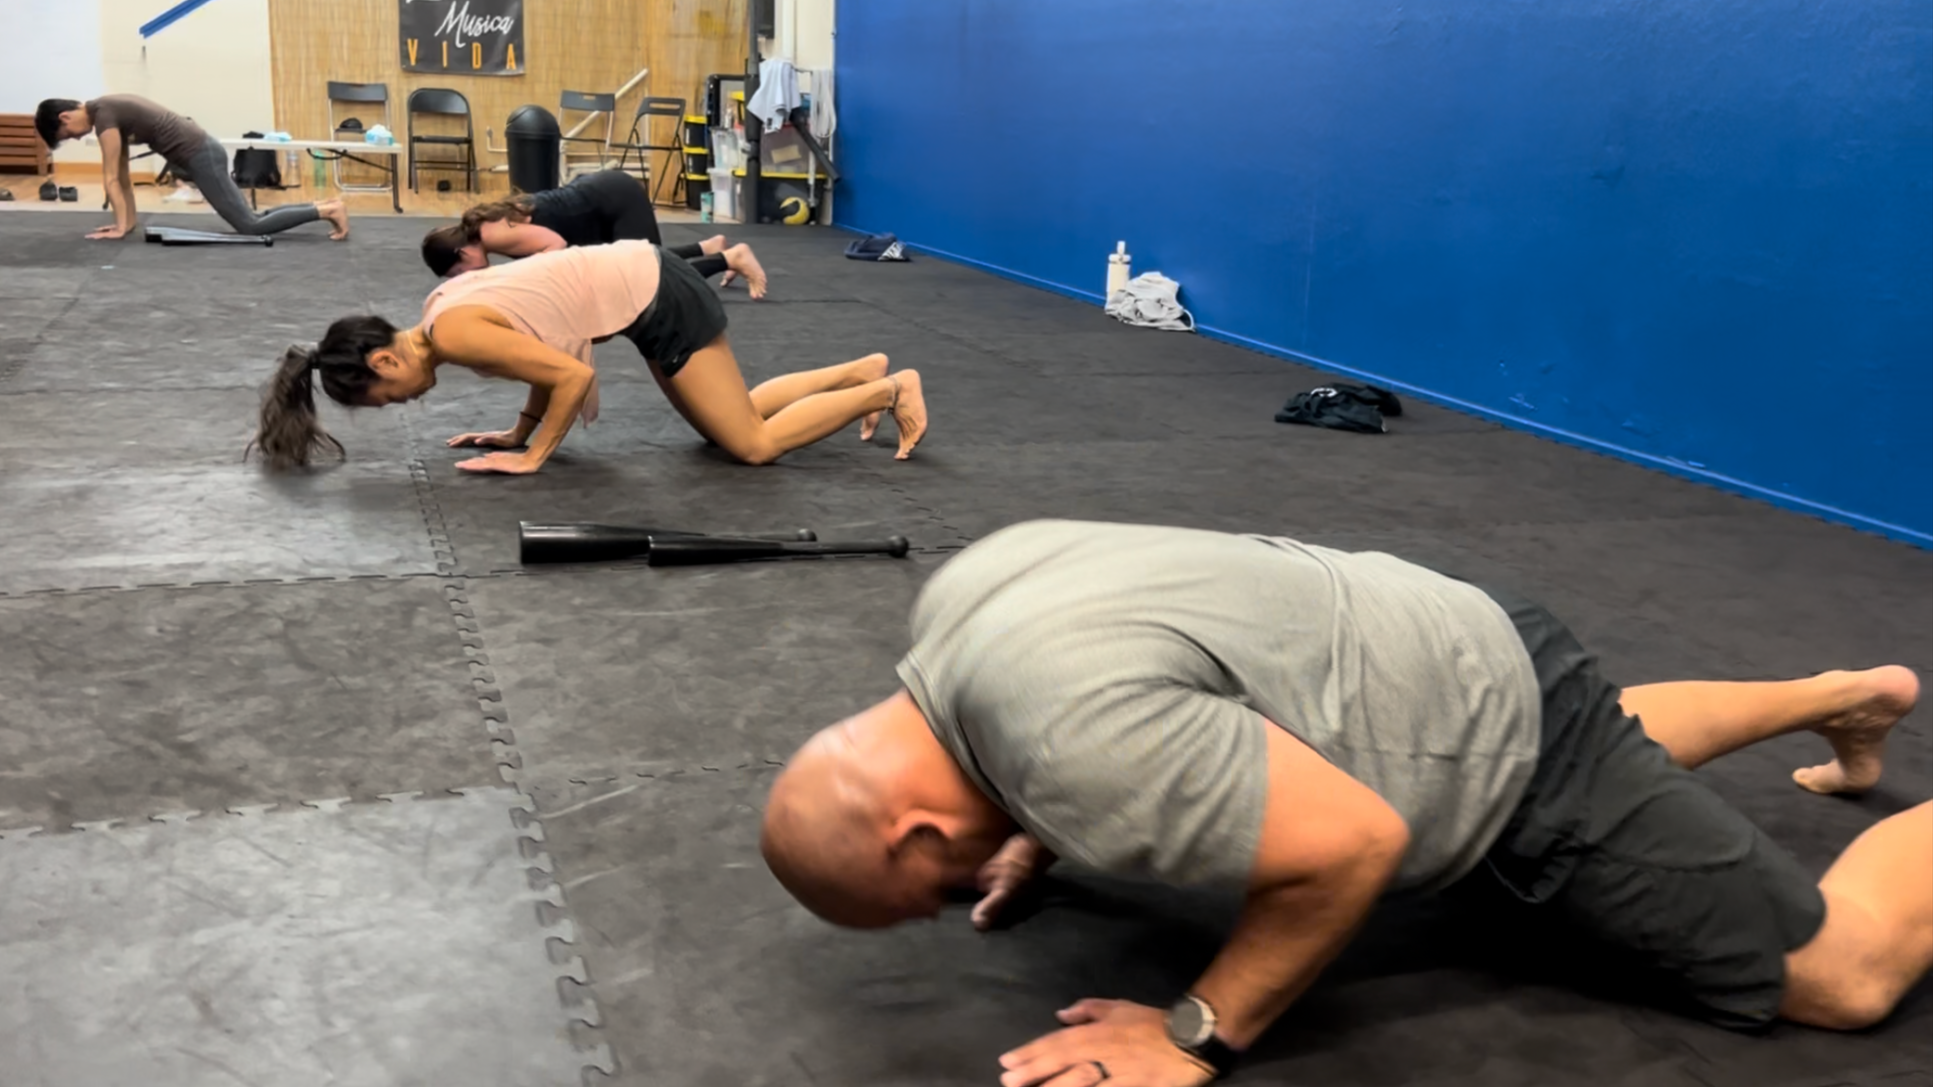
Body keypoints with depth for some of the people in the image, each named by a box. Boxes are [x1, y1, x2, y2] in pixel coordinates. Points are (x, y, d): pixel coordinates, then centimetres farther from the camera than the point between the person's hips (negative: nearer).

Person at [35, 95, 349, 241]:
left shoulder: (103, 114, -12)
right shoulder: (111, 112, 16)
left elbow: (111, 178, -11)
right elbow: (123, 176, 21)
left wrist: (121, 227, -7)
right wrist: (129, 221, 21)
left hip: (199, 156, -10)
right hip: (202, 151, 10)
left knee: (251, 225, -11)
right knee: (251, 217, 13)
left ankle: (327, 210, -13)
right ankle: (322, 205, 12)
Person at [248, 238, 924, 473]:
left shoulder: (453, 333, -21)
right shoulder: (442, 306, 6)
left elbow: (575, 374, -21)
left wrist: (532, 456, -11)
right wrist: (521, 430, 12)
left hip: (654, 300, -9)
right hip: (644, 283, 9)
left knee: (753, 444, -3)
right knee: (729, 419, 21)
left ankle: (889, 390, 7)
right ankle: (861, 372, 28)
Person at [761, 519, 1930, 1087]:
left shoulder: (1064, 739, -39)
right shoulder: (956, 605, -9)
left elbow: (1354, 838, -34)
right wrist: (1050, 832, 4)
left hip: (1509, 754, -9)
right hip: (1447, 654, 9)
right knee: (1629, 755, 39)